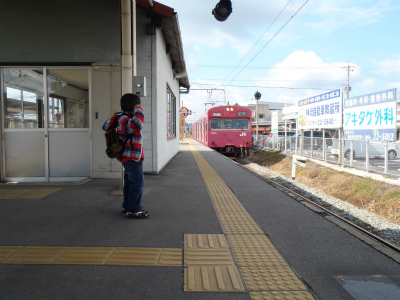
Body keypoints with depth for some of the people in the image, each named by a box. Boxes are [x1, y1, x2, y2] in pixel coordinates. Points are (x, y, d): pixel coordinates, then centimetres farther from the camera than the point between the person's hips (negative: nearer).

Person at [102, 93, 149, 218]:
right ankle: (133, 210, 2)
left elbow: (106, 126, 19)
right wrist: (139, 111, -26)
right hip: (133, 157, -11)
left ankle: (127, 206, 31)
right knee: (137, 184, -4)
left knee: (129, 183, 20)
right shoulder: (125, 120, -20)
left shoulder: (120, 117, 10)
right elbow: (137, 124, -43)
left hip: (127, 157, 11)